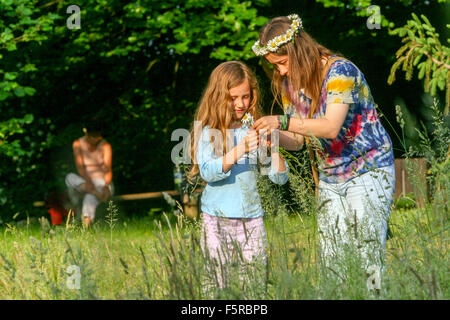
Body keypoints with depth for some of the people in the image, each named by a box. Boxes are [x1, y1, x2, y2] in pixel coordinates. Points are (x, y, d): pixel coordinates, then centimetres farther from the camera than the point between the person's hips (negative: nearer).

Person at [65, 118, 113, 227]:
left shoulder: (105, 146, -5)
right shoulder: (78, 144, 1)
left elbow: (108, 169, -17)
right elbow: (79, 166, -12)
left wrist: (106, 186, -38)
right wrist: (88, 181, -32)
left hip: (102, 183, -3)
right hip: (84, 182, 3)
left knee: (90, 198, -38)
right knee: (70, 178, -31)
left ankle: (87, 220, -66)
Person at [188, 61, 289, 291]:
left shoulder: (254, 130, 6)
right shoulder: (209, 132, -1)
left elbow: (280, 177, 4)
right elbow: (207, 172, -17)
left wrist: (274, 149, -14)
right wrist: (238, 151, -28)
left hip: (252, 217, 3)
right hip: (217, 218, -2)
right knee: (218, 284, -2)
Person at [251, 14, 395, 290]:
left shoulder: (339, 71, -18)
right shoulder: (290, 83, 4)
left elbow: (331, 127, -30)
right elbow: (297, 141, 7)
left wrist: (283, 121, -37)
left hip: (369, 172, -7)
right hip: (330, 179, 7)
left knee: (368, 256, -12)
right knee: (332, 262, 1)